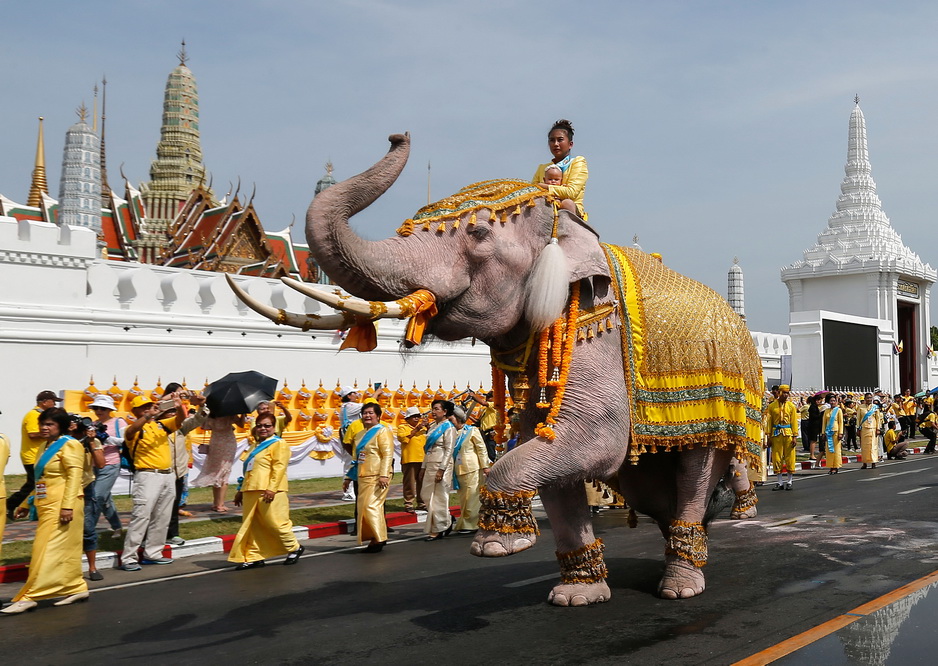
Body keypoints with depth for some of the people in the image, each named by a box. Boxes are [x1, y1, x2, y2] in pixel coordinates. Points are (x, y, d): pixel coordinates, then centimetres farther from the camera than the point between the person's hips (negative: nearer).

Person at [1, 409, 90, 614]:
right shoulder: (46, 447, 17)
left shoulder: (69, 445, -10)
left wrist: (67, 506, -24)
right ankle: (76, 588, 18)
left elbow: (74, 477, -17)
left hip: (62, 505, -9)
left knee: (48, 550, -8)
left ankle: (29, 597, -8)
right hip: (48, 506, 9)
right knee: (65, 550, 11)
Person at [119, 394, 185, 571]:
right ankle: (128, 558, -8)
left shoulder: (161, 424, 14)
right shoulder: (136, 428, -2)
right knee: (141, 516, -11)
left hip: (167, 476, 6)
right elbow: (130, 432, -26)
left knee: (161, 518, 12)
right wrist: (149, 416, -39)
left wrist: (179, 407, -18)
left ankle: (152, 553, 22)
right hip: (147, 476, -6)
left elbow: (180, 419, 5)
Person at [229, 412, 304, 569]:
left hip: (269, 492, -8)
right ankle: (254, 557, 14)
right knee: (251, 526, 7)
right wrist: (240, 490, 23)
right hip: (251, 492, 8)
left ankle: (294, 548, 14)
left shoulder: (278, 444, -4)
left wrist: (272, 488, -23)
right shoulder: (255, 446, 23)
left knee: (276, 523, -6)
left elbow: (279, 467, -14)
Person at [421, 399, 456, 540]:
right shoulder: (433, 427, 15)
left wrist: (441, 470, -19)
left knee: (439, 497, -3)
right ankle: (447, 520, 23)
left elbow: (449, 450, -14)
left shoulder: (448, 427, -8)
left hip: (442, 466, -8)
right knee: (426, 495, 9)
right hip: (430, 466, 8)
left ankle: (438, 529, 5)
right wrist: (424, 467, 15)